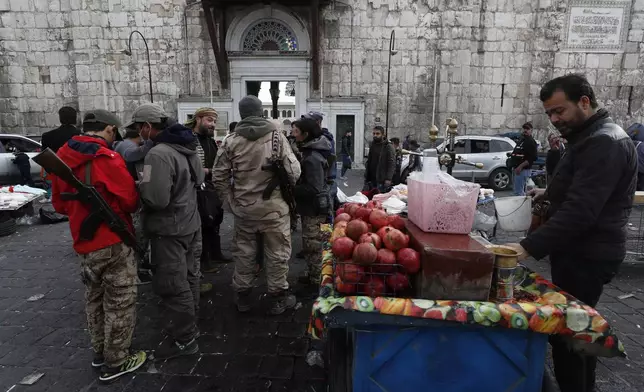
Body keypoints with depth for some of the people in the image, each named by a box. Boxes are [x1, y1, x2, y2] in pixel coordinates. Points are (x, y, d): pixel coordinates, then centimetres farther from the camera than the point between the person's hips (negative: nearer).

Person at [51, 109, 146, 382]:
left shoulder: (61, 157, 4)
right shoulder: (106, 159, -18)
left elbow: (59, 204, 13)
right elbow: (130, 201, -17)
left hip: (83, 242, 8)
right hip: (114, 242, -7)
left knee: (95, 298, 21)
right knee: (119, 302, 6)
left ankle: (99, 351, 36)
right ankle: (115, 362, 18)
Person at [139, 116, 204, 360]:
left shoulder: (158, 154, -23)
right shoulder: (188, 148, 5)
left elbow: (156, 199, -29)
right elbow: (198, 179, 21)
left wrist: (140, 185, -10)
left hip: (170, 231, -9)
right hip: (191, 223, 9)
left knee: (172, 286, 3)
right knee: (188, 278, 20)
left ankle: (184, 339, 16)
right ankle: (189, 324, 37)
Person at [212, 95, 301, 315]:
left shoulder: (231, 141, -4)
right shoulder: (276, 136, -8)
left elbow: (218, 176, -1)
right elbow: (293, 171, -9)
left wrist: (230, 201, 10)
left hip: (243, 207, 2)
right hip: (273, 206, -2)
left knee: (244, 252, 16)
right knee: (277, 253, 10)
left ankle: (242, 296, 30)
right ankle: (278, 298, 22)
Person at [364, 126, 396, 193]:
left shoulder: (388, 147, -7)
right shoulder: (372, 145, 15)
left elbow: (392, 164, -12)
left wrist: (388, 178, -19)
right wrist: (366, 176, 17)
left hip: (382, 180, -6)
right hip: (371, 179, 7)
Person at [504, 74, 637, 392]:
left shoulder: (604, 143, -20)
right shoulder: (590, 137, 13)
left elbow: (580, 211, -30)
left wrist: (528, 247, -34)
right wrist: (551, 194, 11)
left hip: (586, 256, -10)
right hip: (580, 250, 10)